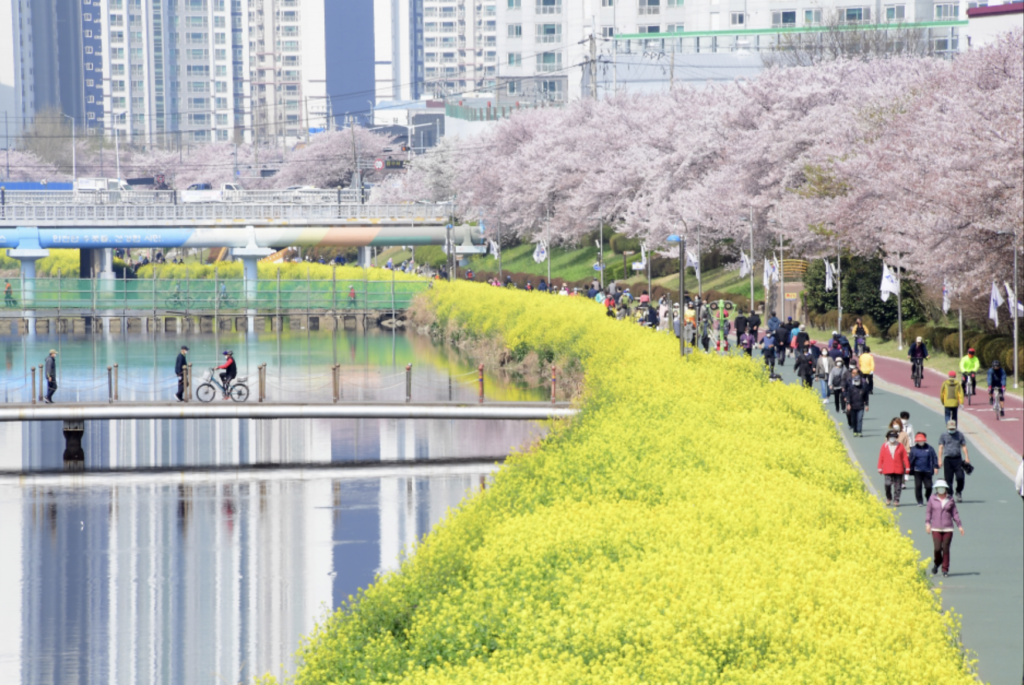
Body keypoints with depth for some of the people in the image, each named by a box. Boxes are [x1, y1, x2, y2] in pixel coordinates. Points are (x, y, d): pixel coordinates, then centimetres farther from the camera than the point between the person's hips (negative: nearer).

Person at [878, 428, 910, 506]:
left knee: (898, 486, 2)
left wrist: (907, 467, 0)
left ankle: (896, 500, 12)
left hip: (898, 470, 1)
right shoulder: (884, 447, 4)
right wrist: (880, 468, 2)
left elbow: (905, 457, 4)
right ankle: (888, 498, 11)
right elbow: (881, 458, 5)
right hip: (888, 470, -1)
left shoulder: (900, 446, 4)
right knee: (888, 484, -11)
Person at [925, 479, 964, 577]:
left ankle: (945, 569, 7)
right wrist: (927, 523, -5)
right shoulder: (932, 499, 3)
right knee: (937, 548, -10)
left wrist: (959, 525, 4)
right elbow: (928, 512, 7)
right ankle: (937, 562, 21)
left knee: (945, 549, -3)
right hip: (936, 528, 0)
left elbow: (955, 513, 8)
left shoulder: (950, 499, 4)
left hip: (948, 528, 0)